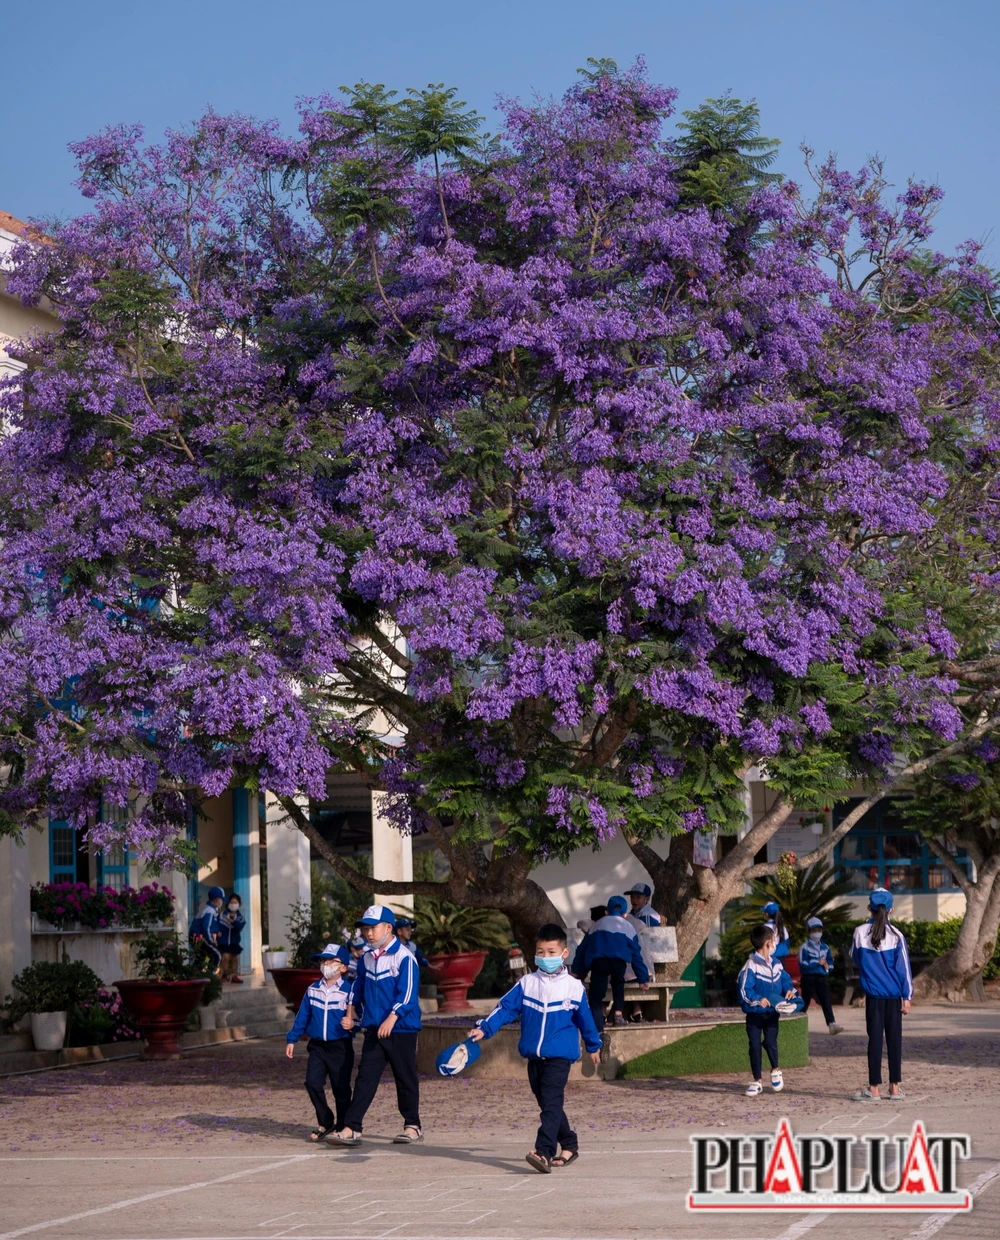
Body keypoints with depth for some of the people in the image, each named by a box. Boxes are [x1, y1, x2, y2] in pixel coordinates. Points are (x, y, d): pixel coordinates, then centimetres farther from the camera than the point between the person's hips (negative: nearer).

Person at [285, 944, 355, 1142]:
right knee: (312, 1083, -7)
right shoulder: (313, 990, 8)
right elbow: (302, 1016, 14)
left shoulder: (349, 991, -6)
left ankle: (342, 1127, 15)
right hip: (317, 1046, 4)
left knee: (341, 1088, 3)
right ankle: (325, 1123, 8)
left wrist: (352, 1024, -28)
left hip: (340, 1047, -4)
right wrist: (292, 1039, 14)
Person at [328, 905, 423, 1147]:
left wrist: (392, 1019, -25)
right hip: (373, 1031, 6)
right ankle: (351, 1128, -5)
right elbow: (358, 985, 26)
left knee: (405, 1078, 5)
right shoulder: (366, 959, 11)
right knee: (365, 1078, 0)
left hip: (401, 1029, -6)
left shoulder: (403, 957, -11)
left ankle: (412, 1126, 17)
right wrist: (351, 1010, 20)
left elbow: (407, 992, -17)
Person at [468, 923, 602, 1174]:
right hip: (534, 1056, 4)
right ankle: (569, 1145, 28)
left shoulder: (574, 986, 0)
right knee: (548, 1104, 12)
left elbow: (585, 1019, 12)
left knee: (551, 1103, -16)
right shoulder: (527, 983, 5)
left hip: (560, 1055, -4)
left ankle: (544, 1152, -27)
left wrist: (593, 1046, 24)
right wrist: (484, 1028, -14)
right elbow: (506, 1008, -1)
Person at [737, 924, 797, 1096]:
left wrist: (790, 989, -4)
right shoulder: (751, 966, -16)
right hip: (754, 1013, -4)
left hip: (772, 1012, 4)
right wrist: (757, 999, -32)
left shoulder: (776, 963, 5)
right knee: (754, 1046, 2)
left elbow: (785, 979, 16)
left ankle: (775, 1070, 22)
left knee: (770, 1042, -5)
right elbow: (744, 989, -20)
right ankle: (757, 1081, 12)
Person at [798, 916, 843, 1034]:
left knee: (826, 1002, -8)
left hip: (822, 978, 4)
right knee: (805, 1002, 4)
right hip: (808, 978, -4)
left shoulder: (825, 947, 14)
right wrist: (818, 963, -12)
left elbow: (830, 963, 16)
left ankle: (832, 1024, -19)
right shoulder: (805, 947, -3)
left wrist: (827, 966, -7)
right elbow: (802, 964, -13)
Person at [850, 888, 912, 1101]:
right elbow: (903, 967, -2)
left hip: (873, 994, -1)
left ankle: (874, 1088, 1)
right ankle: (895, 1087, 9)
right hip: (893, 994, 1)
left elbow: (854, 957, 12)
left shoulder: (861, 933, -5)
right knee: (894, 1039, 6)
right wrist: (907, 996, 2)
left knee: (875, 1038, 2)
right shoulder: (896, 935, -5)